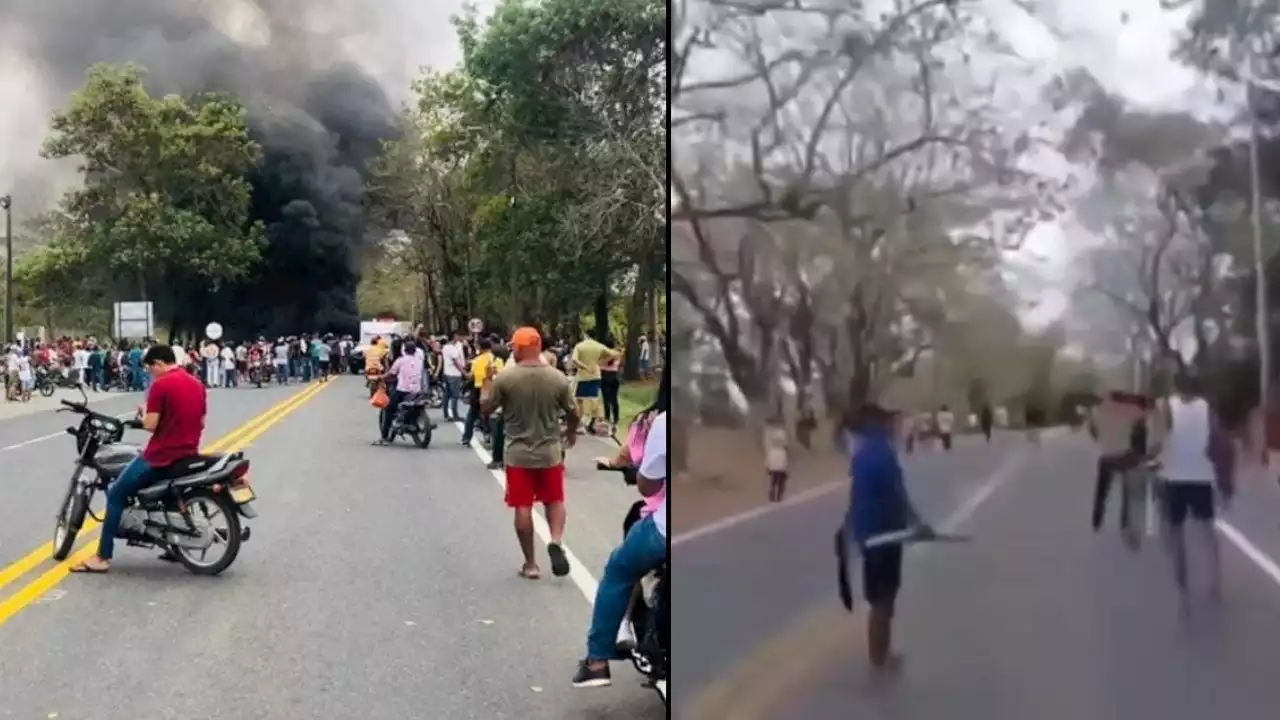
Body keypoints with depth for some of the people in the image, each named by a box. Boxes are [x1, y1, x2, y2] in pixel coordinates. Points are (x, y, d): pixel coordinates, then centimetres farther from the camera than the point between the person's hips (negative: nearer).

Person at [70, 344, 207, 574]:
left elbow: (150, 425, -14)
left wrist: (144, 411, 6)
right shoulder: (197, 384, 10)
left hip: (161, 456, -8)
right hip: (188, 455, 8)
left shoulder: (161, 385, -13)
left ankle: (103, 558, 2)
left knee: (116, 494, 4)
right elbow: (201, 423, 15)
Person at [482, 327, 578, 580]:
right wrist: (571, 432, 24)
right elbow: (573, 413, 3)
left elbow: (487, 408, -2)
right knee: (555, 500, 18)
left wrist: (488, 388, 19)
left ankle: (530, 563, 11)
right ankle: (556, 541, -7)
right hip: (550, 451, 1)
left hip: (518, 453, -1)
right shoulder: (558, 378, -6)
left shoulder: (505, 378, -12)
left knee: (523, 507, 8)